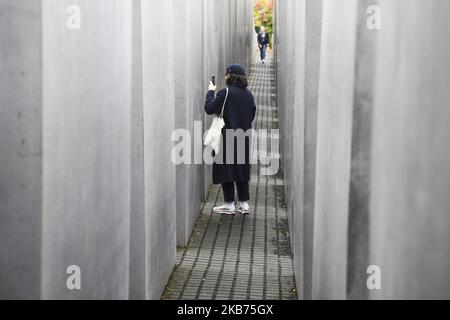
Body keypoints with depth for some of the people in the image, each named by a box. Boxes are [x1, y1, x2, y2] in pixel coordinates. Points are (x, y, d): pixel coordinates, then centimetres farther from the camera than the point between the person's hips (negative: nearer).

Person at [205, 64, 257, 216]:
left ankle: (230, 205, 6)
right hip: (244, 139, 6)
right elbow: (252, 113, 11)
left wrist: (210, 92, 1)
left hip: (226, 138, -6)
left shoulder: (225, 93, -15)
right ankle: (244, 204, 15)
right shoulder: (248, 94, 4)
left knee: (226, 170, 3)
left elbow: (209, 108, -12)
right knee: (242, 170, 13)